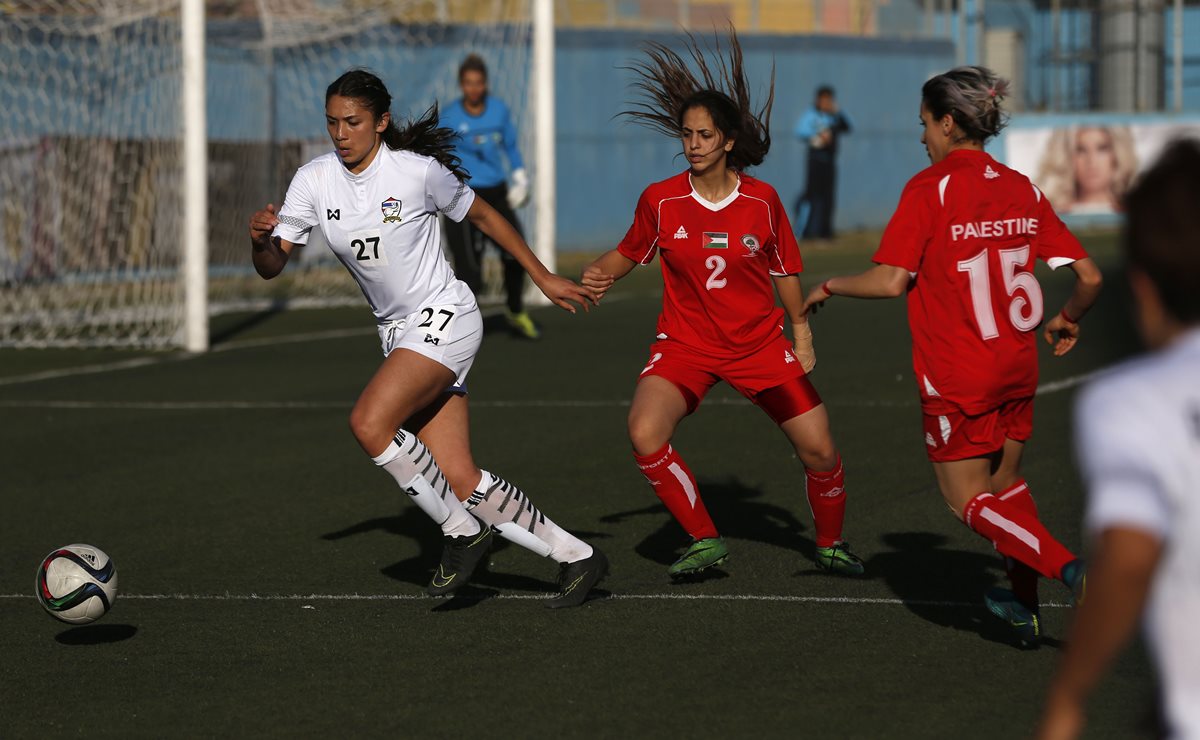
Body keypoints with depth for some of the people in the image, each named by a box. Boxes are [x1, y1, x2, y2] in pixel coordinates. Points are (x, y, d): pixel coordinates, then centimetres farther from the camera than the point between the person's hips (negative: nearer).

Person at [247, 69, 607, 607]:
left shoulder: (418, 171, -13)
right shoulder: (314, 180, 0)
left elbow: (482, 215, 3)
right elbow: (271, 267, -3)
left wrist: (544, 278, 10)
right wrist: (259, 237, -26)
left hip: (445, 319, -6)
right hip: (398, 334, 6)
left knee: (369, 423, -26)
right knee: (460, 481, -2)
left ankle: (462, 530, -9)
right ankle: (575, 556, 12)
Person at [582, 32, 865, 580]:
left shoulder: (762, 200, -7)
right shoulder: (660, 200, -8)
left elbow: (785, 268, 6)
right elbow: (630, 252, 7)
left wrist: (801, 331, 6)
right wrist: (600, 274, -12)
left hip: (760, 343, 0)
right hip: (685, 344, 0)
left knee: (819, 452, -4)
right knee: (644, 434, -25)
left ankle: (830, 545, 26)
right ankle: (705, 540, -6)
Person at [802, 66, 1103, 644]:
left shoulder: (929, 189, -12)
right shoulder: (1021, 189, 4)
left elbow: (890, 282, -17)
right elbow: (1089, 277, 3)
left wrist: (829, 287, 0)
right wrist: (1067, 320, 23)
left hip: (957, 378, -6)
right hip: (1017, 368, 6)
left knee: (971, 501, 4)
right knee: (1005, 485, 24)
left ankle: (1070, 569, -17)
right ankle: (1025, 605, 30)